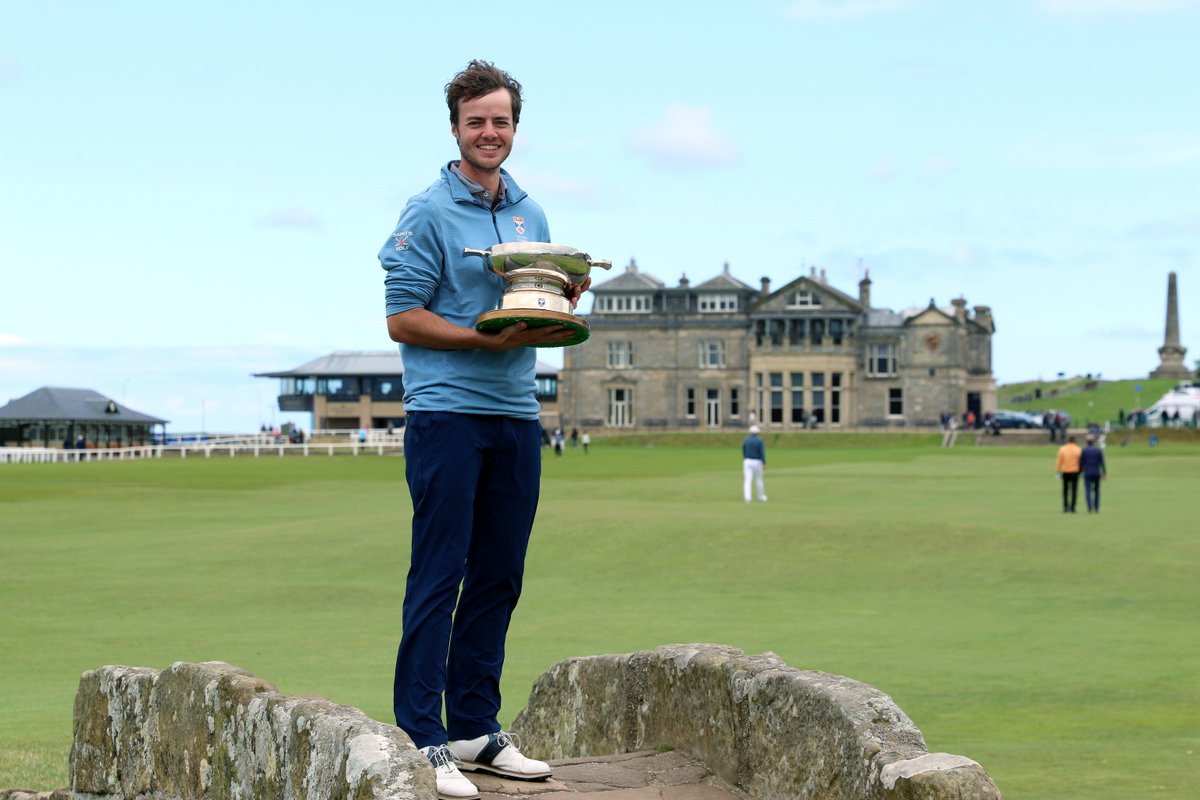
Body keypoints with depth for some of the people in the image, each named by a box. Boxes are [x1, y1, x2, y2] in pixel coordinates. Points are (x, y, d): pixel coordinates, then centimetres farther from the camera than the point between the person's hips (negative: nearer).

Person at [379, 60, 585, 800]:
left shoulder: (532, 215, 16)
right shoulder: (429, 213, -4)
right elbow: (402, 318, -9)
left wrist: (561, 307, -2)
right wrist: (487, 339, -19)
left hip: (517, 415, 7)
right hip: (447, 413, -6)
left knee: (498, 579, 9)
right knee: (437, 579, -7)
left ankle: (477, 729, 17)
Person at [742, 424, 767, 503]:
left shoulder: (745, 440, 3)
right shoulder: (760, 441, -8)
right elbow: (762, 452, -14)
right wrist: (764, 463, -13)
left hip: (747, 461, 2)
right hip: (757, 462, -2)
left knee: (747, 480, -5)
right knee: (758, 480, 14)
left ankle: (747, 497, -21)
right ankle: (761, 497, 26)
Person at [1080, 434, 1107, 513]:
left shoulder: (1084, 451, -4)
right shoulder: (1099, 450, -1)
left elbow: (1081, 463, -3)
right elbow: (1102, 463, -2)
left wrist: (1080, 472, 9)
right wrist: (1104, 473, 5)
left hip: (1087, 474, -2)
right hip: (1096, 473, 2)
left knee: (1088, 492, -3)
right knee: (1096, 491, 14)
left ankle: (1090, 509, -15)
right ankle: (1096, 509, 11)